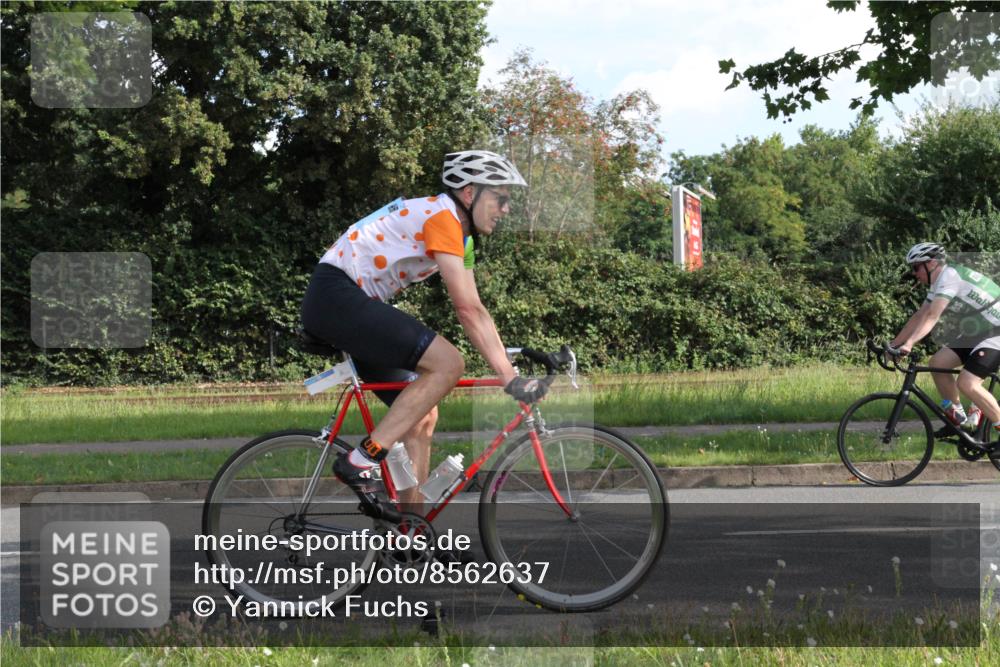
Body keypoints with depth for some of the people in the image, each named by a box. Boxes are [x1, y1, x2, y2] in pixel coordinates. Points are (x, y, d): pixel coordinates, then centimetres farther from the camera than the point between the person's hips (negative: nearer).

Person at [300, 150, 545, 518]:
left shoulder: (461, 238, 16)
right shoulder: (441, 215, -15)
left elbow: (475, 311, 14)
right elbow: (468, 310, -20)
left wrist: (511, 370, 6)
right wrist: (509, 378, -20)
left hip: (354, 303, 11)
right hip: (335, 294, -11)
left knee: (422, 417, 7)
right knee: (448, 363, -21)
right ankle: (362, 461, -18)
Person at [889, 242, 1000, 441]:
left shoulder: (950, 276, -20)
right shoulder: (938, 285, 10)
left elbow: (932, 315, -30)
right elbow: (919, 317, 14)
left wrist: (909, 343, -37)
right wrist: (894, 344, 11)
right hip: (976, 333, 10)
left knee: (966, 383, -21)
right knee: (937, 362, -2)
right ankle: (957, 417, 10)